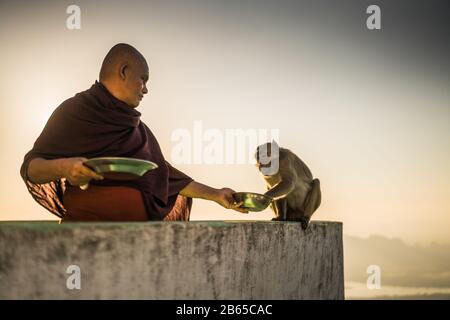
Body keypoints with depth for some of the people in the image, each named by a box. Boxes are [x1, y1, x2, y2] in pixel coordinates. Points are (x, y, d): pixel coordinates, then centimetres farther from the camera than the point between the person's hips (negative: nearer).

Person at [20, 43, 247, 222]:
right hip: (85, 221, -6)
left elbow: (164, 174, 22)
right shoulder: (74, 111, -1)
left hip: (139, 220, 6)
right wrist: (62, 167, -25)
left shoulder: (136, 127, 19)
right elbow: (31, 167, -5)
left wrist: (215, 194, 21)